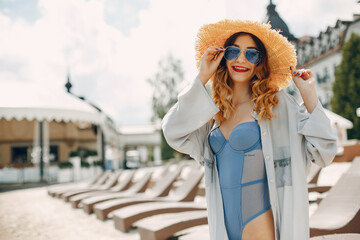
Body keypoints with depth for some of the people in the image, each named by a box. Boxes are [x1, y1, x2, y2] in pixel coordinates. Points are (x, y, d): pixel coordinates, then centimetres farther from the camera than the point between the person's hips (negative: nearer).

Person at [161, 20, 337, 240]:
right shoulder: (214, 111, 8)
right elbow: (175, 134, -8)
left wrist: (310, 95, -13)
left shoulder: (277, 104, -4)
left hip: (259, 222, -4)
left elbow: (322, 153, -7)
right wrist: (201, 78, -6)